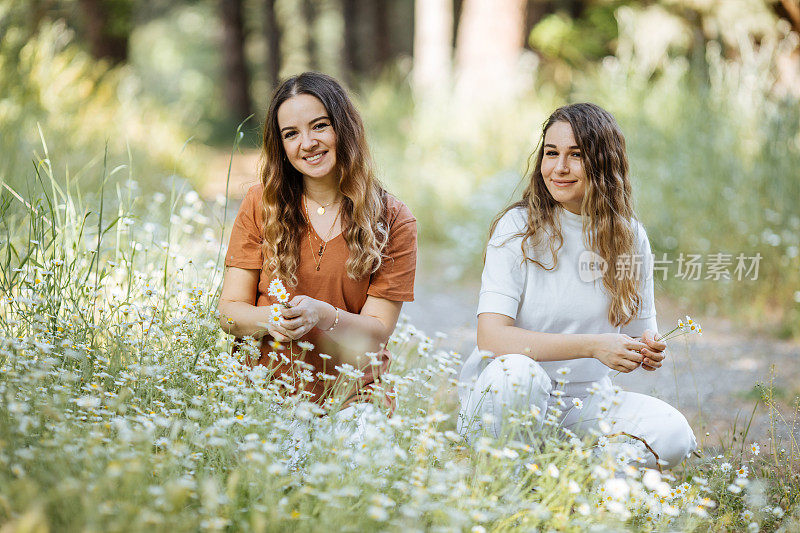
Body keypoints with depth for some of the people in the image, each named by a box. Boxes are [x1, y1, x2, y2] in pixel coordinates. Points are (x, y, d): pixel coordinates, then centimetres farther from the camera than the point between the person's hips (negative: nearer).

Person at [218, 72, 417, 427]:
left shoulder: (393, 221, 2)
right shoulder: (262, 205, 5)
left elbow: (378, 331, -3)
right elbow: (229, 311, 4)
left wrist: (322, 316, -23)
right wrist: (271, 320, -18)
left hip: (349, 398, 0)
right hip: (265, 389, 0)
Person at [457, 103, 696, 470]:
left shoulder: (630, 237, 3)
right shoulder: (517, 227, -10)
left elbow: (640, 332, 11)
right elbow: (491, 336, -20)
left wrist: (648, 350, -15)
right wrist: (591, 346, -27)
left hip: (585, 399, 3)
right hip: (502, 397, -3)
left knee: (672, 435, -22)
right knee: (515, 372, -38)